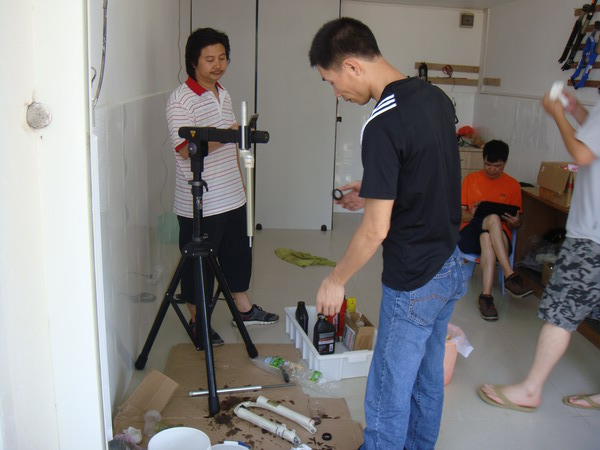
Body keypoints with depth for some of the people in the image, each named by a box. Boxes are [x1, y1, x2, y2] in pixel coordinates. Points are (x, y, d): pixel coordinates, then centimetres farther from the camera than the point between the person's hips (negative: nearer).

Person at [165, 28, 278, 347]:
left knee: (238, 254, 18)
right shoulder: (180, 100, -13)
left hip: (232, 198, 8)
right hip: (199, 204, -8)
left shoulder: (224, 95, 12)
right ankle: (198, 321, 24)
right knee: (199, 263, 6)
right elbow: (186, 148, -24)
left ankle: (244, 308, 36)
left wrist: (242, 182, 20)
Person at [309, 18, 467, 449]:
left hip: (412, 283, -9)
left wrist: (336, 280, -9)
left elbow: (375, 230, -23)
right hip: (451, 267, 9)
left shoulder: (382, 125, -25)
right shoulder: (437, 97, 2)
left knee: (389, 395, 8)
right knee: (428, 377, 24)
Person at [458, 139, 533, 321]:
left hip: (499, 234, 0)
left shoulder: (512, 185, 13)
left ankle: (486, 295, -44)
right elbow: (460, 213, 8)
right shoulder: (471, 179, 12)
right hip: (470, 233, 0)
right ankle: (510, 276, -40)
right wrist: (471, 214, -16)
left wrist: (515, 222, -12)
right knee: (493, 218, -35)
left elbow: (517, 223, 14)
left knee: (486, 238, -39)